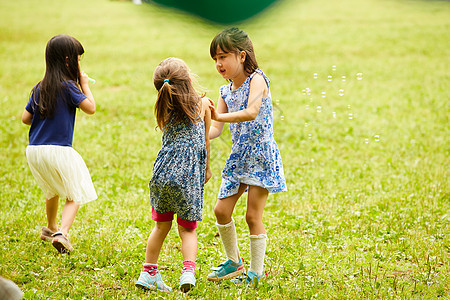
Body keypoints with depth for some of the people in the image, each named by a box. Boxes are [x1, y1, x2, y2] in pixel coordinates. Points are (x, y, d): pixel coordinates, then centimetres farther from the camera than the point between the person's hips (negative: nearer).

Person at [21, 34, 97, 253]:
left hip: (34, 151, 7)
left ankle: (50, 228, 45)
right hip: (58, 151, -7)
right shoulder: (67, 86, -12)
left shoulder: (39, 88, 8)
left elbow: (25, 118, 11)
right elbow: (90, 108, -9)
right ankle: (62, 233, -18)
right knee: (75, 195, 2)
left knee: (53, 189, 30)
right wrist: (85, 84, 3)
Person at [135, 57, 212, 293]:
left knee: (161, 225, 17)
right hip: (189, 176, -3)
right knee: (188, 229, 7)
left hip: (163, 173, 3)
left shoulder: (163, 111, 7)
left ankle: (149, 273, 19)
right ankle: (188, 271, -12)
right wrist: (207, 168, 25)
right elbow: (205, 141, 12)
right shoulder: (202, 104, 1)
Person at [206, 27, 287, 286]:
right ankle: (234, 262, 24)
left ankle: (257, 271, 9)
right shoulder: (226, 92, 9)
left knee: (253, 215, -4)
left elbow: (251, 113, -28)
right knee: (222, 210, 5)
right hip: (238, 157, 7)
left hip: (262, 157, -7)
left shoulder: (257, 79, -11)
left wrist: (218, 116, -32)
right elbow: (216, 130, 2)